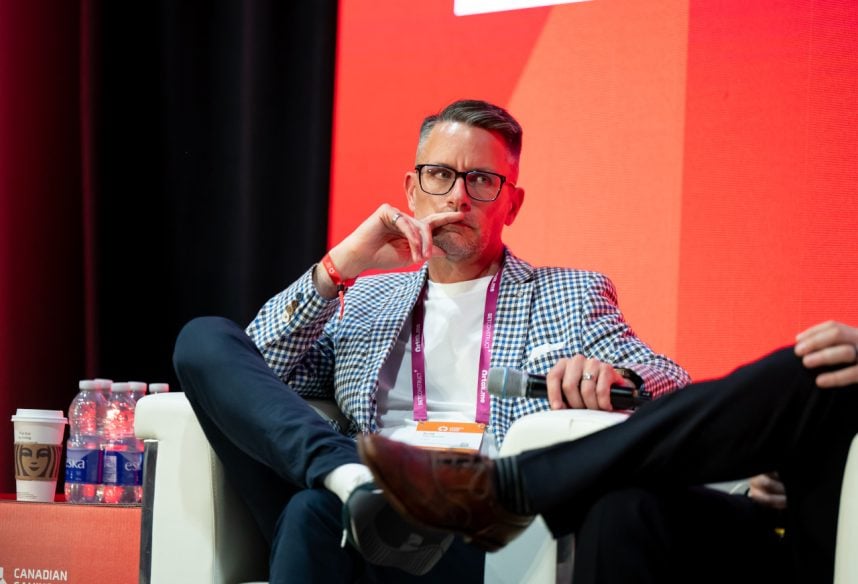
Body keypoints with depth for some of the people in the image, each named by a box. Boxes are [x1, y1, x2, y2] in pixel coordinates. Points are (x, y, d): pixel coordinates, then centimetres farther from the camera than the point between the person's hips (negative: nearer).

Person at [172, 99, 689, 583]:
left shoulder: (570, 297, 24)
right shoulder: (364, 300, 31)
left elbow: (673, 385, 8)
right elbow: (249, 376, 16)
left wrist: (611, 377, -17)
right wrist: (338, 266, 5)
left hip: (472, 530, -5)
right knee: (204, 338, -17)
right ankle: (353, 480, -34)